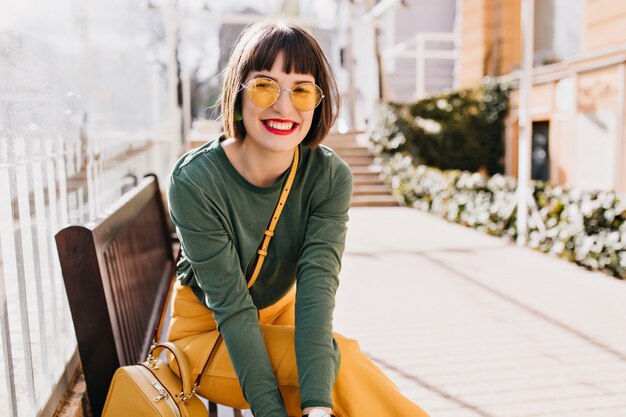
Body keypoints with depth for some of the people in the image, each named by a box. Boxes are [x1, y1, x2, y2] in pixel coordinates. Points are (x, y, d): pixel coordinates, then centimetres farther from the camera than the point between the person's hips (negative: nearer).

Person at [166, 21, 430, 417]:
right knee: (341, 360, -25)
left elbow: (318, 286, -27)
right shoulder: (194, 181, -26)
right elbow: (231, 306, -25)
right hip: (207, 331, -3)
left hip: (282, 317, 4)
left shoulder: (330, 177, -17)